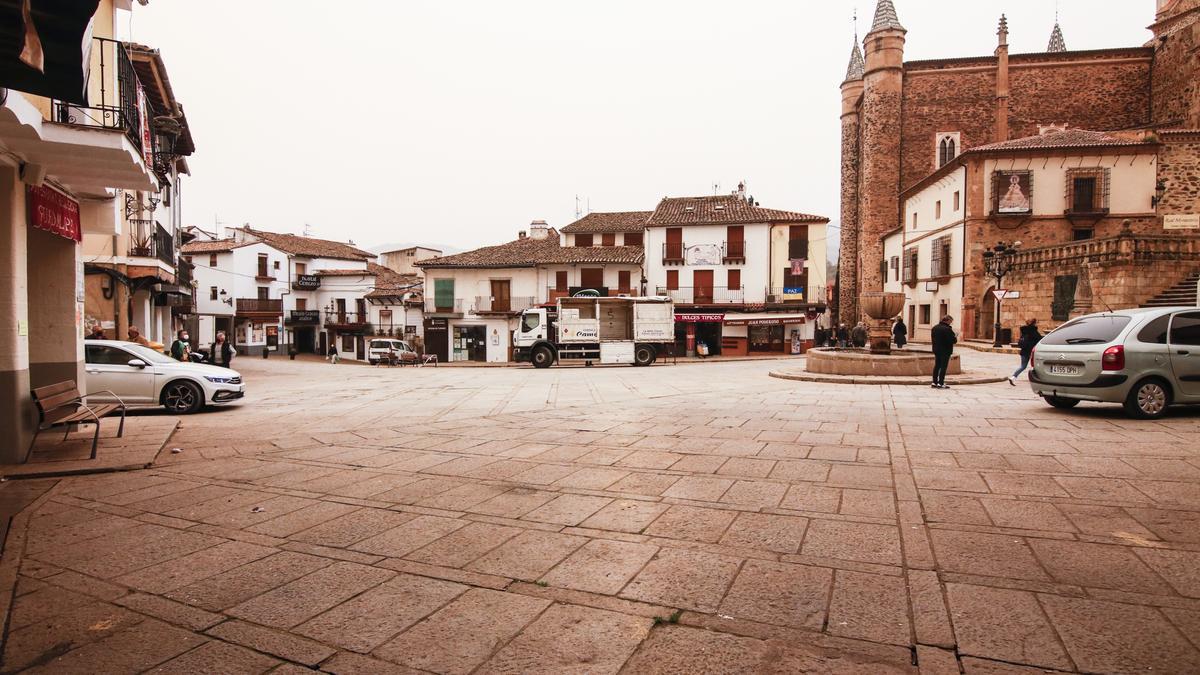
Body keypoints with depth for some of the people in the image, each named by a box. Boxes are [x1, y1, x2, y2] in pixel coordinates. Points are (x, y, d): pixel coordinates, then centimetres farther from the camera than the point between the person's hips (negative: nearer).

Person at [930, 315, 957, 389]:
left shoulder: (934, 328, 6)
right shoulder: (947, 329, -19)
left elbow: (932, 338, 12)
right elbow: (953, 340, -19)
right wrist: (956, 338, 1)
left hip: (936, 350, 7)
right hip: (945, 351, -7)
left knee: (937, 366, 14)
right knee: (943, 366, -2)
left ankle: (934, 382, 15)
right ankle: (940, 383, -2)